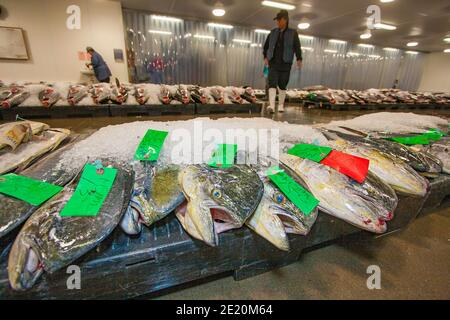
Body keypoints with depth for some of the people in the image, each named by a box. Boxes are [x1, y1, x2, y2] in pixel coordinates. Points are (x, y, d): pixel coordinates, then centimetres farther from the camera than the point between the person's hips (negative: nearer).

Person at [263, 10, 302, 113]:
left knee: (282, 85, 3)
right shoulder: (273, 32, 12)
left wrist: (299, 59, -17)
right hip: (273, 63, 2)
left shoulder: (293, 33, 3)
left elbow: (297, 47, -5)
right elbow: (266, 45, 19)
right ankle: (271, 105, -22)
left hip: (285, 64, -1)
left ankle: (281, 105, 17)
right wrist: (265, 57, 7)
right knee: (272, 83, -14)